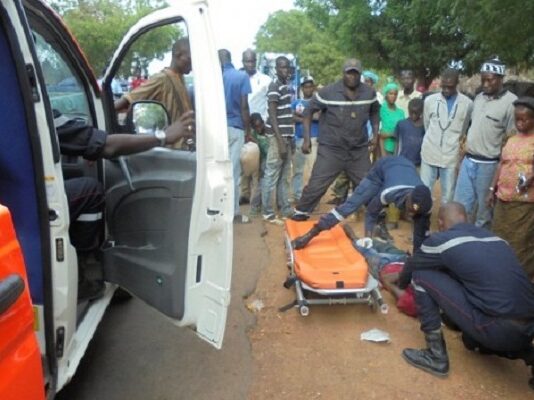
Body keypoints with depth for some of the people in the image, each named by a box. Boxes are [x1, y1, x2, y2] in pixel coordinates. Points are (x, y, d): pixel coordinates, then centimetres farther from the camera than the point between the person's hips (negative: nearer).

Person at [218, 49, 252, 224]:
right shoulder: (242, 76, -2)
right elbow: (244, 106, -7)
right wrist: (248, 129, 2)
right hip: (235, 128, -3)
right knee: (233, 171, 1)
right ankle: (234, 212, 6)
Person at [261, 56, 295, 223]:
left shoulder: (286, 86, 15)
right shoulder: (275, 86, -11)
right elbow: (272, 116, -17)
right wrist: (280, 141, -22)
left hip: (287, 135, 9)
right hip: (278, 137, -9)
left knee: (284, 176, 14)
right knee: (272, 175, -3)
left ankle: (285, 209, 22)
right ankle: (267, 212, 4)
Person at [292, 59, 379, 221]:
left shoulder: (370, 93, 1)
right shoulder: (328, 92, -11)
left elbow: (374, 113, 20)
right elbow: (309, 112, -3)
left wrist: (375, 134, 9)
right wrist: (307, 138, -10)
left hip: (359, 150, 4)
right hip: (331, 149, -3)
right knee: (316, 185, -3)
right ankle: (300, 213, 15)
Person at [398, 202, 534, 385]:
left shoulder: (441, 239, 1)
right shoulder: (495, 238, 18)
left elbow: (410, 267, 19)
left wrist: (401, 285, 42)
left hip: (496, 330, -7)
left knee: (421, 276, 3)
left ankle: (436, 356, 8)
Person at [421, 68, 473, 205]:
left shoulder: (467, 103, -5)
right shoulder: (430, 100, -2)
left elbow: (463, 130, 10)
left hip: (451, 156, -1)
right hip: (429, 154, 1)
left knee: (448, 195, 7)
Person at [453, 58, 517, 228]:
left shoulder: (511, 102, -12)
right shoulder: (479, 98, 8)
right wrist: (463, 155, 15)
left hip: (488, 165, -6)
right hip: (468, 160, 6)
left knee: (484, 209, 9)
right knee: (460, 206, 14)